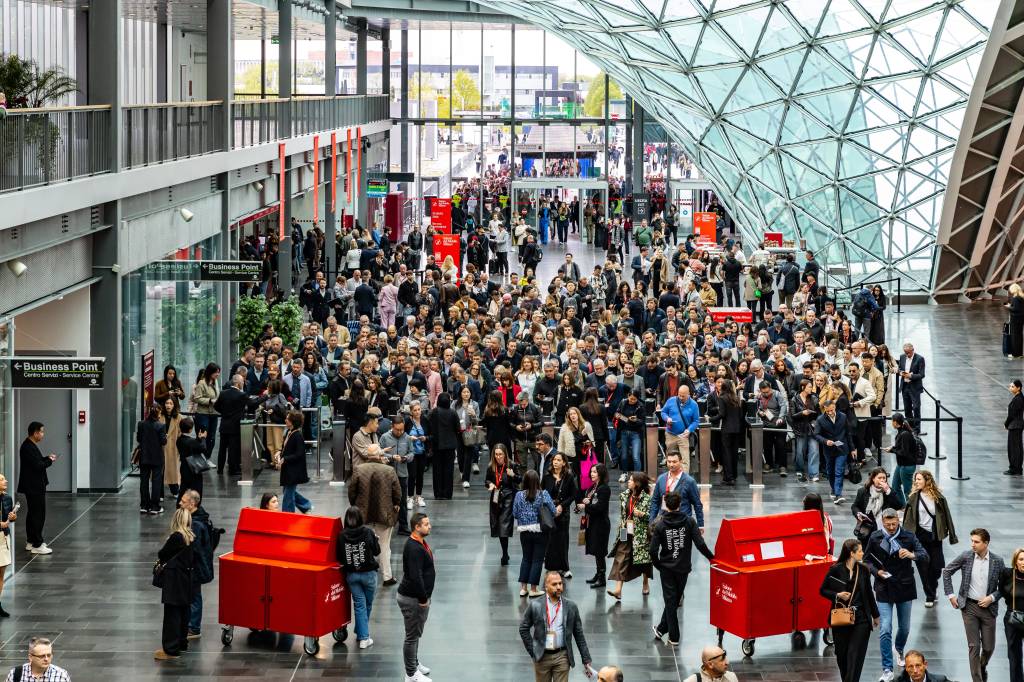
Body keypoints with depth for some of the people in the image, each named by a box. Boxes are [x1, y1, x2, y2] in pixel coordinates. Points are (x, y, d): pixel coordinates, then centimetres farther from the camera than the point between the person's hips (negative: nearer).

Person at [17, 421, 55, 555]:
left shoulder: (29, 445, 11)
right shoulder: (29, 447, -21)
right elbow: (38, 466, -25)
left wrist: (46, 458, 5)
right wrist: (50, 461, -9)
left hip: (33, 486, 11)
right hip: (34, 487, -11)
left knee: (32, 514, 17)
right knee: (38, 515, -7)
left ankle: (31, 541, 24)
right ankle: (37, 545, -5)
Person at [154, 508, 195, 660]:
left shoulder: (176, 537, -19)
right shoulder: (192, 537, 4)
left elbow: (161, 555, -10)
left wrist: (160, 562, 12)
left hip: (174, 581, -8)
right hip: (186, 579, 8)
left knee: (172, 615, -5)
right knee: (183, 612, 18)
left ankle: (171, 650, -3)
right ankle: (182, 642, 30)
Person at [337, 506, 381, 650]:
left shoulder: (342, 536, -11)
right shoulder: (368, 533, -15)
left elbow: (339, 557, -6)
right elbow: (377, 551, -3)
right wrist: (375, 539, 13)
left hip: (351, 574, 1)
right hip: (368, 573, -1)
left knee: (359, 605, 9)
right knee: (367, 604, 17)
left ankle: (363, 637, 6)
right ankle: (362, 634, 29)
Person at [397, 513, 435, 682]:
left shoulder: (420, 543, 8)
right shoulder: (413, 548, -25)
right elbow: (415, 577, -29)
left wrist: (425, 597, 18)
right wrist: (423, 599, -21)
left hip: (420, 597, 10)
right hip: (412, 599, -10)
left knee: (416, 633, 23)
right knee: (412, 635, 0)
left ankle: (414, 664, 39)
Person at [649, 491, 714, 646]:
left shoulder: (660, 525, -10)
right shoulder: (689, 521, -9)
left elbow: (653, 550, -12)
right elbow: (700, 544, -14)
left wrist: (658, 565, 5)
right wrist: (712, 557, 0)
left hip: (666, 568, -1)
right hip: (683, 568, 1)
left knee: (670, 601, 6)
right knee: (675, 600, 16)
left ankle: (674, 637, 6)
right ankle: (662, 629, 26)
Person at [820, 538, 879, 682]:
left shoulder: (864, 570, 3)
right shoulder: (836, 569, -6)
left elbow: (869, 593, 15)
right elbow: (823, 590, 3)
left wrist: (875, 615, 22)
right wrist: (837, 595, -15)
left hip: (861, 618, 1)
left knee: (855, 654, -7)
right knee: (842, 653, 8)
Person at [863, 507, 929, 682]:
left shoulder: (908, 536, -6)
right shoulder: (875, 538, -4)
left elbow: (925, 556, -13)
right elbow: (867, 560, 6)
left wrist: (912, 555, -35)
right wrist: (876, 571, -14)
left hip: (905, 588, 1)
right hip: (884, 589, -1)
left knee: (905, 628, 16)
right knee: (885, 630, -10)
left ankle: (899, 649, 49)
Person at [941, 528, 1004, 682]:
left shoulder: (998, 561, -7)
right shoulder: (966, 557, -6)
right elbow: (947, 571, 6)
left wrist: (992, 597, -12)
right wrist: (950, 594, 2)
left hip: (988, 607, 1)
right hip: (969, 607, -1)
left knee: (989, 646, 8)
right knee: (974, 646, -3)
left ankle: (983, 666, 41)